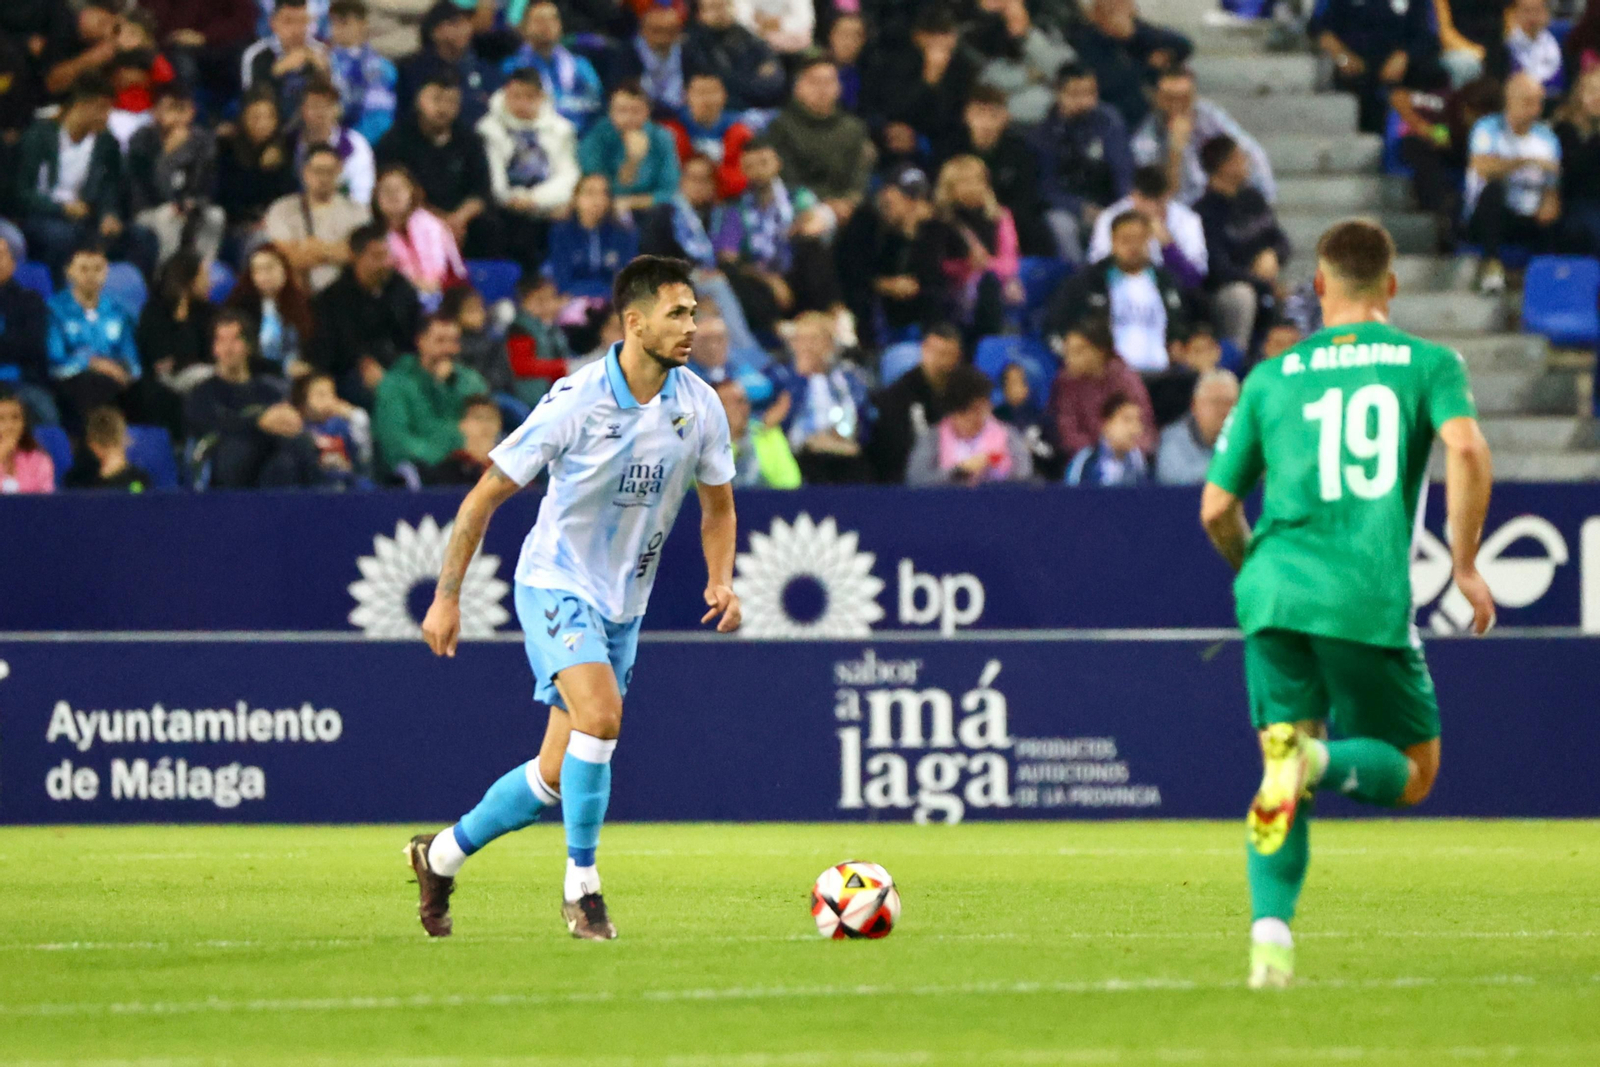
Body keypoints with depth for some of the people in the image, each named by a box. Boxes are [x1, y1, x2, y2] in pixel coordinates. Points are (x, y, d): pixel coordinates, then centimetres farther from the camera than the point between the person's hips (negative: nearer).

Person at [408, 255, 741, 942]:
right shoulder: (576, 402, -18)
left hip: (623, 604, 5)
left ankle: (443, 855, 28)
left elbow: (717, 504, 13)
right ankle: (581, 885, -16)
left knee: (559, 779, 6)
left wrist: (722, 581, -6)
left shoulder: (699, 406, -4)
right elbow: (485, 496, -10)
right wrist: (447, 596, -11)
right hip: (557, 583, -5)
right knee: (600, 714, -29)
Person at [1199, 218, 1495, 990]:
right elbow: (1467, 449, -11)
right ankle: (1319, 760, -20)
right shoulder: (1428, 363, 9)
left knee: (1284, 768, 9)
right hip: (1370, 599, -2)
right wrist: (1465, 563, -3)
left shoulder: (1272, 377, 15)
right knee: (1411, 772, 13)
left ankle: (1270, 934, -13)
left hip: (1276, 589, 2)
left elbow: (1216, 508, 16)